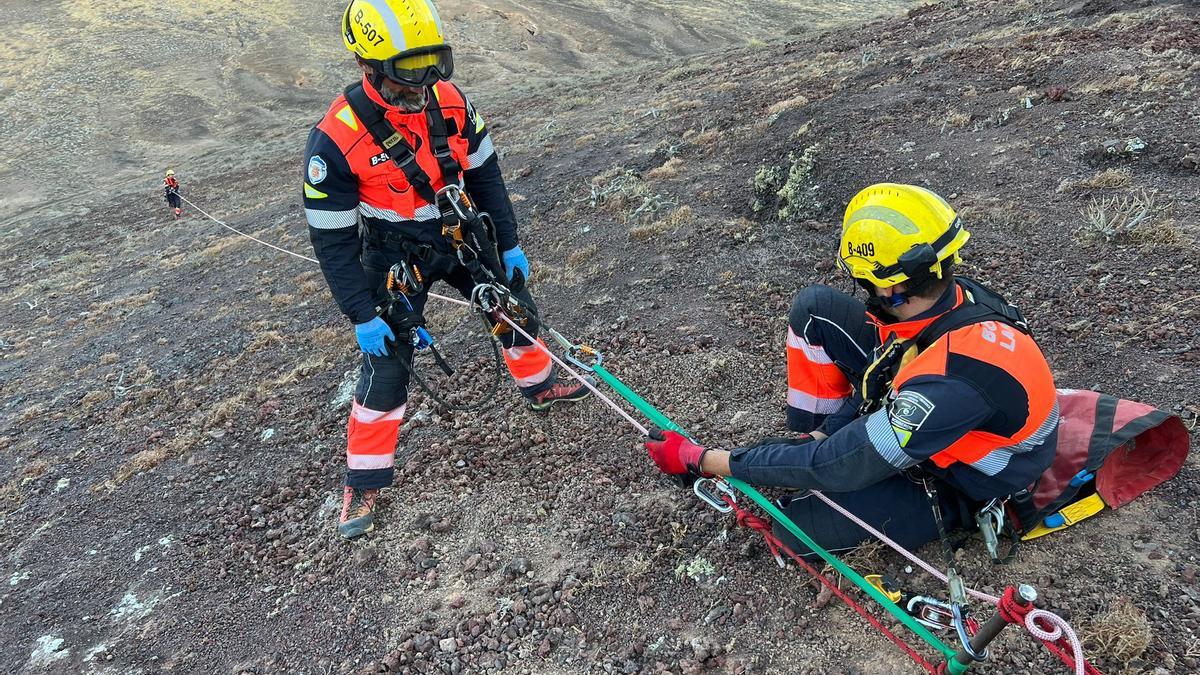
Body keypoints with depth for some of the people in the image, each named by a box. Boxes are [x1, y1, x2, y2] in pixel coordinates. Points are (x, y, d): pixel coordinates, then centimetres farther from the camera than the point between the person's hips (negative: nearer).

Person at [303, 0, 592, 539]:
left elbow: (485, 175, 1)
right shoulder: (336, 139, -26)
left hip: (462, 237, 5)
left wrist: (509, 244, 4)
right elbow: (332, 239, -19)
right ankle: (364, 481, 18)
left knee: (516, 310, 16)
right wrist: (362, 316, -17)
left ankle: (539, 386, 46)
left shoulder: (450, 102, -13)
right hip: (397, 260, -4)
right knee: (386, 366, -1)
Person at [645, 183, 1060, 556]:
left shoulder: (954, 379, -42)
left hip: (958, 485, -7)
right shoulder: (951, 295, -19)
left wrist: (701, 461, -30)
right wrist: (822, 431, -5)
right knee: (815, 306, -11)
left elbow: (836, 468, -35)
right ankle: (808, 439, 5)